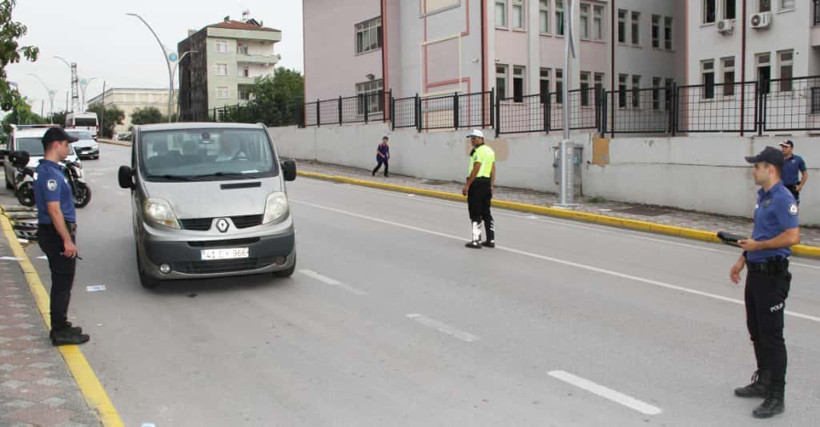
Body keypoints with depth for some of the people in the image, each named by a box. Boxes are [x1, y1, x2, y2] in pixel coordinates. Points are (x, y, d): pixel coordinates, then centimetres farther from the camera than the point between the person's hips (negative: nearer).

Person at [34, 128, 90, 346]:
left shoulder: (50, 170, 15)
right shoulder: (50, 174, -18)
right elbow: (54, 209, -24)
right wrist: (67, 240, -23)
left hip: (54, 233, 10)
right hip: (56, 235, -10)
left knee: (61, 283, 16)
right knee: (62, 283, -4)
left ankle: (60, 326, 25)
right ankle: (60, 332, 3)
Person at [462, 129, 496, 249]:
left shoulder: (478, 151, -13)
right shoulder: (490, 151, 15)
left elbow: (475, 170, -19)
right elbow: (493, 170, 16)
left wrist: (467, 185, -17)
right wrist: (491, 186, 19)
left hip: (477, 182, -9)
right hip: (487, 183, 9)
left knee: (475, 214, -3)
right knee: (486, 213, 14)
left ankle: (476, 240, -1)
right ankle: (491, 240, 17)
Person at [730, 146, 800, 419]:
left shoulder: (783, 198, -17)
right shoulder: (762, 197, 13)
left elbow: (792, 237, -26)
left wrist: (757, 246, -17)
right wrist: (743, 260, 21)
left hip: (772, 275, -10)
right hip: (755, 271, 10)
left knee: (771, 335, -5)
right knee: (756, 331, 19)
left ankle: (776, 397, 3)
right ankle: (763, 383, 33)